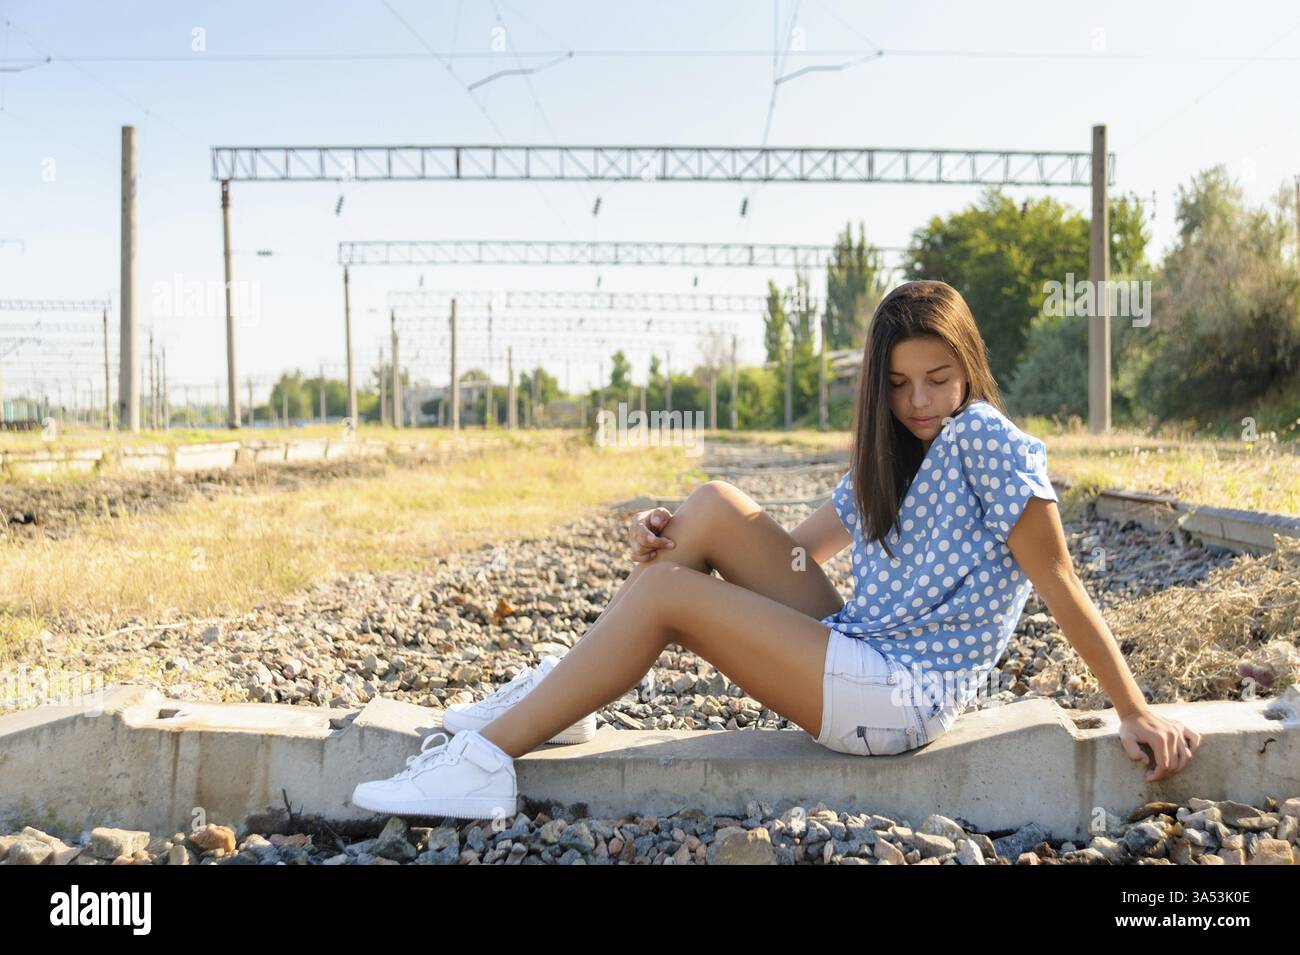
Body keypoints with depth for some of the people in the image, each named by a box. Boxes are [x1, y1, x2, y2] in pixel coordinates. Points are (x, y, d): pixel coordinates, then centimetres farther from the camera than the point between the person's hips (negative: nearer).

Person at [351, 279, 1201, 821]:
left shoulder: (987, 440, -8)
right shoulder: (890, 461, 17)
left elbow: (1059, 582, -11)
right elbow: (796, 551, 16)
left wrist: (1137, 712, -10)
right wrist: (676, 536, 2)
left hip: (900, 699, -8)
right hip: (858, 655, 8)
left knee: (664, 593, -17)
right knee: (717, 507, -3)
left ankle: (484, 763, -12)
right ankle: (564, 693, 0)